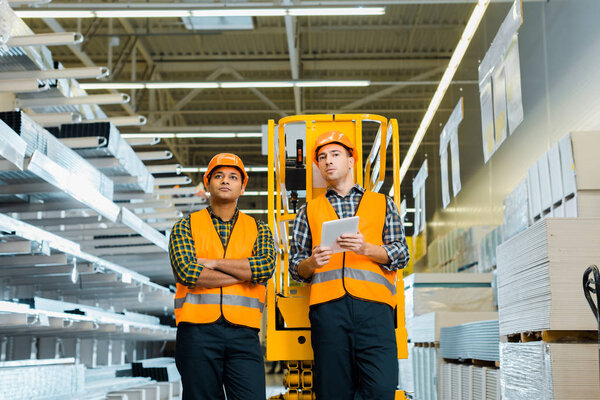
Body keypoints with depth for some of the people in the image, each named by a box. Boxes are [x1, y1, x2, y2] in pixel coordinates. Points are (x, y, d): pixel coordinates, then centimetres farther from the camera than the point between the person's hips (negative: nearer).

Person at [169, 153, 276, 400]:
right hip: (197, 332, -1)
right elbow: (186, 272, -8)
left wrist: (214, 262, -6)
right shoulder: (186, 226, 10)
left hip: (244, 333, 1)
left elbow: (267, 267, -6)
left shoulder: (258, 229, 14)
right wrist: (244, 273, -5)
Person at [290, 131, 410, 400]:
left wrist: (366, 249, -6)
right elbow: (295, 266, 19)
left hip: (373, 304, 0)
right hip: (327, 307, 1)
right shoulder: (308, 212, 24)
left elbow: (401, 254, 12)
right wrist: (311, 262, -4)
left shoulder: (382, 204, 22)